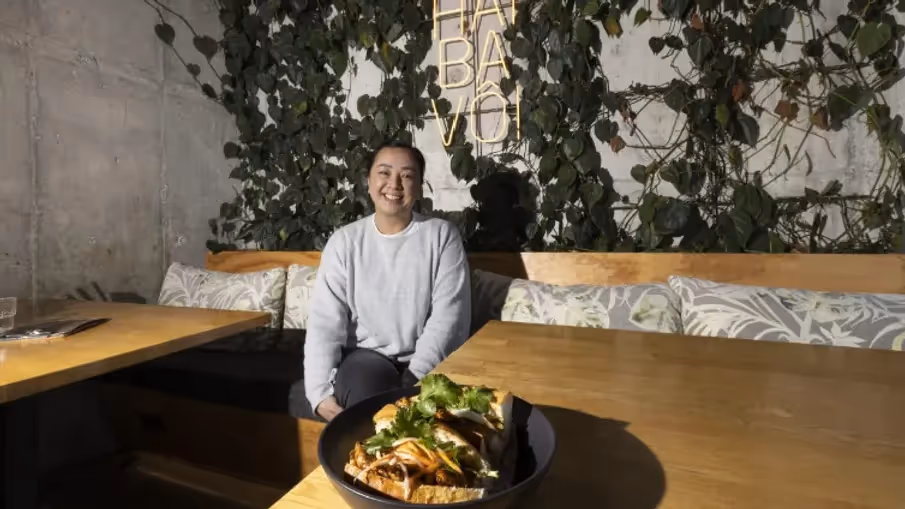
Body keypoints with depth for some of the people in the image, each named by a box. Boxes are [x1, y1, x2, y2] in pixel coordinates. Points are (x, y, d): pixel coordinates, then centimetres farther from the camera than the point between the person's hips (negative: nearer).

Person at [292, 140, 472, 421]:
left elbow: (449, 314, -9)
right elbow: (325, 320, -4)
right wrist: (320, 392, -17)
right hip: (367, 356, 1)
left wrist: (416, 376, -20)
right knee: (364, 393, -29)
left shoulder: (442, 235, -2)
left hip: (428, 361, 0)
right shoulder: (344, 241, 2)